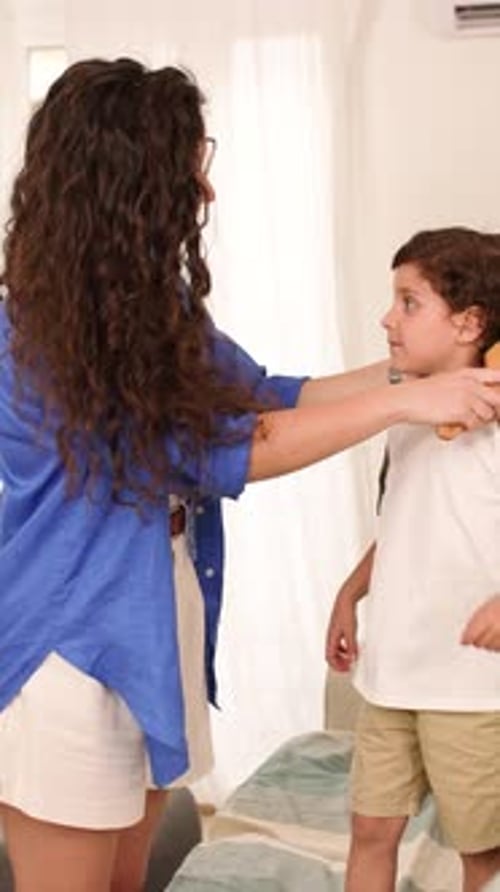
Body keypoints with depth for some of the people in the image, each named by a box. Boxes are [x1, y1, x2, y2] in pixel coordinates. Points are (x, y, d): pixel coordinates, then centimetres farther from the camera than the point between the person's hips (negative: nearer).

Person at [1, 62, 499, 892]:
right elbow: (220, 452, -22)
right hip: (69, 652, -8)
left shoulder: (152, 309, 5)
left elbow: (267, 396, 10)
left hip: (154, 639, 8)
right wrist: (402, 402, -19)